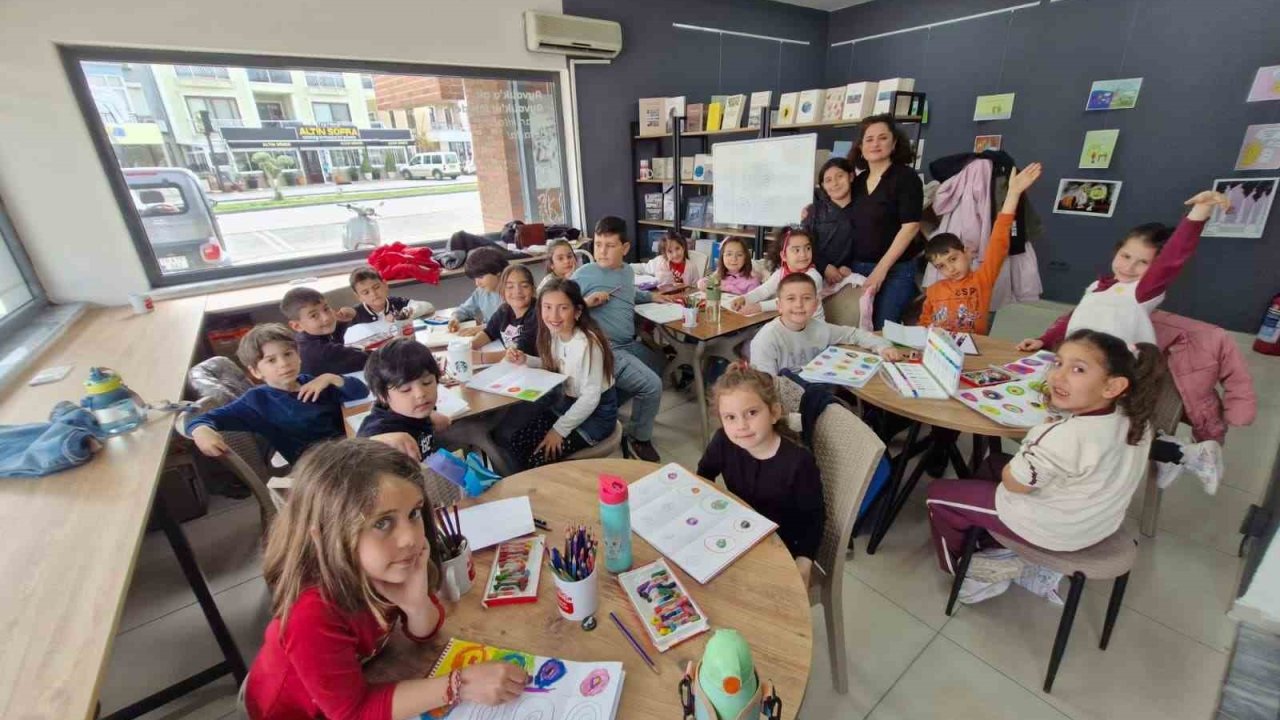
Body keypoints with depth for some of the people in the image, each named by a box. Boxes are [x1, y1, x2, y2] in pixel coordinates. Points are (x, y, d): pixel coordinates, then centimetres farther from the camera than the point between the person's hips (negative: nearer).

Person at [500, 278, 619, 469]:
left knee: (541, 456, -16)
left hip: (596, 412, -7)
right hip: (567, 403, 7)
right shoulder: (554, 334, -5)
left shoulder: (587, 344, -28)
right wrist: (525, 360, -3)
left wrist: (559, 429, -20)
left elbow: (590, 397, -24)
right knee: (517, 441, -3)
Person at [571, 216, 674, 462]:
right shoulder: (584, 274, -10)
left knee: (658, 367, 28)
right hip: (605, 349, -9)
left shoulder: (628, 271, 11)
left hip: (629, 344, 9)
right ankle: (639, 438, 8)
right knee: (652, 385, -18)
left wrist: (651, 296, 20)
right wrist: (585, 302, -24)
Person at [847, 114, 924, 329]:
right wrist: (845, 263, 0)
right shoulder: (858, 182, 11)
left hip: (895, 270, -5)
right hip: (857, 268, 5)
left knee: (883, 330, -8)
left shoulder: (906, 177, -5)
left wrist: (881, 269, -17)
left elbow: (910, 227, -13)